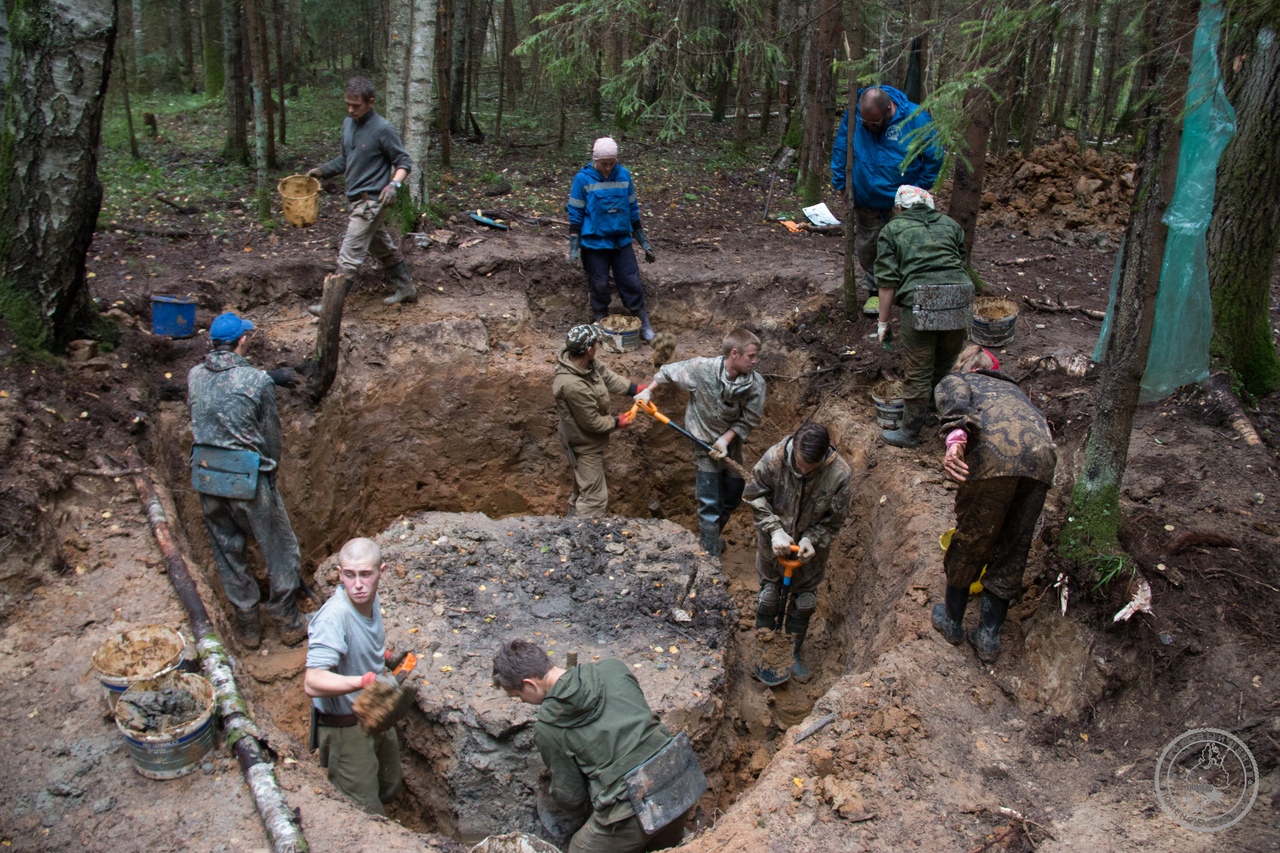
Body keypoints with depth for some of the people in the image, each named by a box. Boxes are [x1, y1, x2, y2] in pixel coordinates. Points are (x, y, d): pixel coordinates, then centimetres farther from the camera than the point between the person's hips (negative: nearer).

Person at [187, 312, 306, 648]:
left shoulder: (194, 377, -1)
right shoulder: (258, 380, -14)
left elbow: (197, 423, 10)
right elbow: (270, 434, -6)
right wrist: (270, 471, 10)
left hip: (205, 475, 5)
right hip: (248, 477, -5)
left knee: (227, 551, 17)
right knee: (279, 549, 12)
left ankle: (248, 625, 28)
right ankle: (287, 622, 22)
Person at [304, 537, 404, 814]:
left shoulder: (371, 600, -5)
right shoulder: (333, 616, -32)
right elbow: (313, 683, -41)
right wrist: (364, 681, -52)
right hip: (345, 728, -8)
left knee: (390, 787, 26)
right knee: (368, 815, 3)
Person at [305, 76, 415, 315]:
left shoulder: (383, 130, -15)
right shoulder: (348, 124, 7)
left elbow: (404, 162, -9)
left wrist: (394, 184, -26)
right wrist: (322, 170, 6)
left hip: (371, 201, -8)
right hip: (355, 198, 8)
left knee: (350, 255, -8)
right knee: (384, 246, 18)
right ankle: (406, 288, 31)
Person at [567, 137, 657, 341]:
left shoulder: (624, 175, 0)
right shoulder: (583, 179, -9)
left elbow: (633, 210, 8)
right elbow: (575, 214, -5)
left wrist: (644, 242, 9)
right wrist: (574, 247, -10)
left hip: (622, 241, 3)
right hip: (594, 243, -3)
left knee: (632, 282, 4)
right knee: (599, 285, 7)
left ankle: (643, 323, 17)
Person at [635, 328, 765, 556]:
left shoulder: (756, 383, -19)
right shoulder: (701, 369, -25)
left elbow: (748, 420, -9)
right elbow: (668, 372, -6)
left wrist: (725, 439, -18)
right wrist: (648, 390, -6)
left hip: (732, 444, 4)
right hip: (705, 443, -4)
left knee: (733, 497, 18)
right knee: (710, 505, -4)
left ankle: (710, 538, 43)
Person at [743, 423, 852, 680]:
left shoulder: (840, 474, -27)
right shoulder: (773, 459, -28)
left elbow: (835, 519, -11)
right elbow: (755, 497, -13)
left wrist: (811, 539, -23)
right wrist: (775, 530, -22)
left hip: (810, 550, 0)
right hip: (774, 544, 0)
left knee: (804, 603, 16)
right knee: (768, 597, 15)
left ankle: (792, 654, 38)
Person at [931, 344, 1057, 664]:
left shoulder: (954, 380, 26)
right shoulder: (1012, 388, 41)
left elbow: (957, 395, -1)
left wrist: (955, 437, -20)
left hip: (996, 454, -4)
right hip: (1043, 455, 4)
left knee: (970, 541, 16)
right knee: (1012, 550, 18)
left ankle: (952, 621, 35)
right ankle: (988, 637, 26)